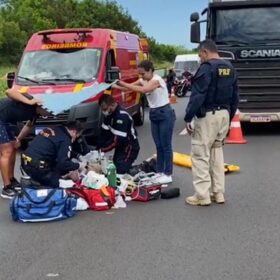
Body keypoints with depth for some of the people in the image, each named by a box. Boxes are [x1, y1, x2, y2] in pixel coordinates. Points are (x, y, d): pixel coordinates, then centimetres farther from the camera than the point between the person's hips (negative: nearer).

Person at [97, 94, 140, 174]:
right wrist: (98, 148, -8)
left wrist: (102, 149, -23)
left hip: (129, 148, -10)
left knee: (119, 171, -18)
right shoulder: (109, 114, 3)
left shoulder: (122, 116, -27)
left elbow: (117, 139, -28)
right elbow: (104, 133, 3)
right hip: (120, 147, 10)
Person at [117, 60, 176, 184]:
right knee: (158, 145, 12)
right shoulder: (144, 81, 6)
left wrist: (123, 84, -36)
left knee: (166, 145, -3)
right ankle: (160, 171, 19)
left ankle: (168, 174, 3)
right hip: (154, 115, 8)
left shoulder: (156, 80, -20)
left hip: (165, 115, -8)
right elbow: (131, 86, -2)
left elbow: (143, 90, -35)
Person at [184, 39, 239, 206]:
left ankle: (202, 196, 0)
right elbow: (235, 96, 16)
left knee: (200, 155, -2)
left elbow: (198, 96, -19)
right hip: (224, 114, 8)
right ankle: (219, 193, 19)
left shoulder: (207, 68, -13)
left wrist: (188, 118, -14)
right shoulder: (230, 68, 12)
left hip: (207, 115, -8)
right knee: (217, 153, 16)